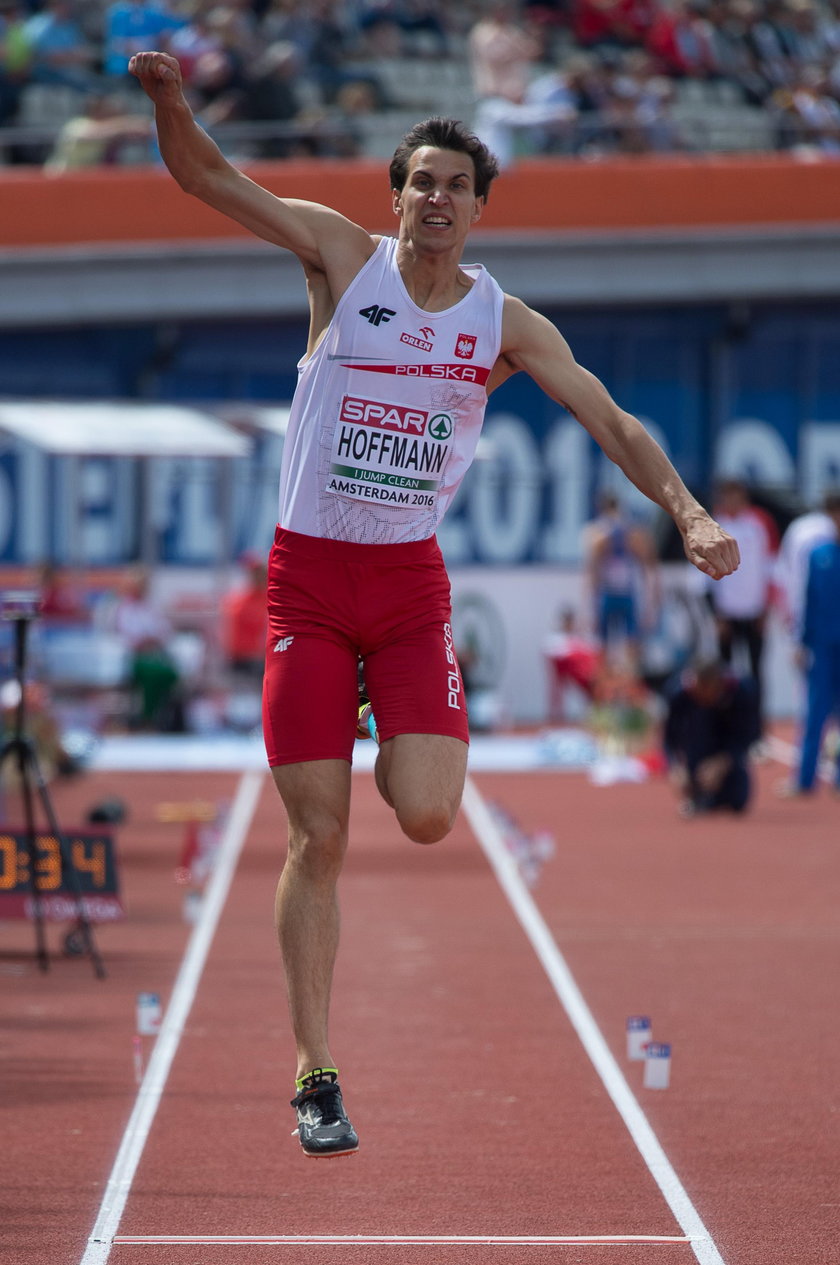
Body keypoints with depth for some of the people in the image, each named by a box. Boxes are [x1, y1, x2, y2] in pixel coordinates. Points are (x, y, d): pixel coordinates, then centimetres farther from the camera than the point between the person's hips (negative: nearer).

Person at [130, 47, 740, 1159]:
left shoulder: (505, 324, 2)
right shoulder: (344, 257, -1)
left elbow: (609, 420, 0)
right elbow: (206, 177, -4)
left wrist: (688, 511, -14)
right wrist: (170, 102, -24)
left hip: (412, 581, 1)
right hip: (307, 576, -1)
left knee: (427, 817, -16)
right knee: (317, 840, -4)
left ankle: (394, 736, 22)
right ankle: (316, 1077, 4)